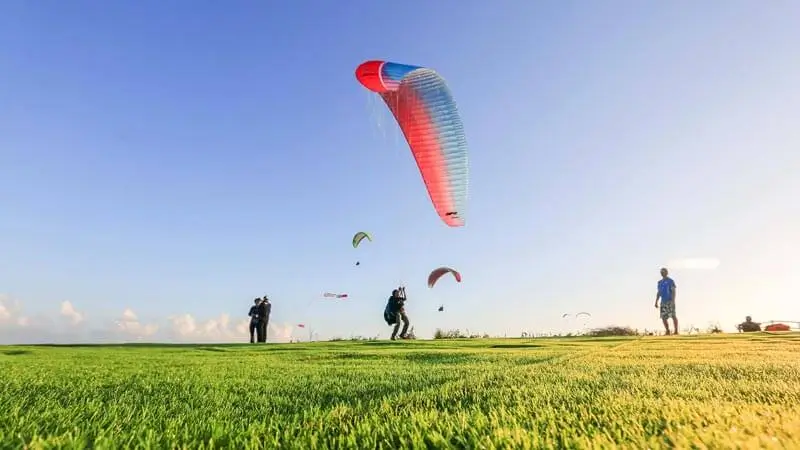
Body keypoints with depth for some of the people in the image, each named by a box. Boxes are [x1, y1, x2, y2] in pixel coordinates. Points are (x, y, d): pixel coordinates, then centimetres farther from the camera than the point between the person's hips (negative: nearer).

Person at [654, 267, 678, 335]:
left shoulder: (670, 281, -2)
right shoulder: (660, 282, 17)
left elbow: (673, 291, -9)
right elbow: (658, 293, 19)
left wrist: (673, 301, -20)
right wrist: (656, 302, 12)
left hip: (670, 301, -6)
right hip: (663, 302, 6)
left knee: (673, 316, -8)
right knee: (663, 317, 2)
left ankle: (676, 331, -3)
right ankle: (667, 331, 10)